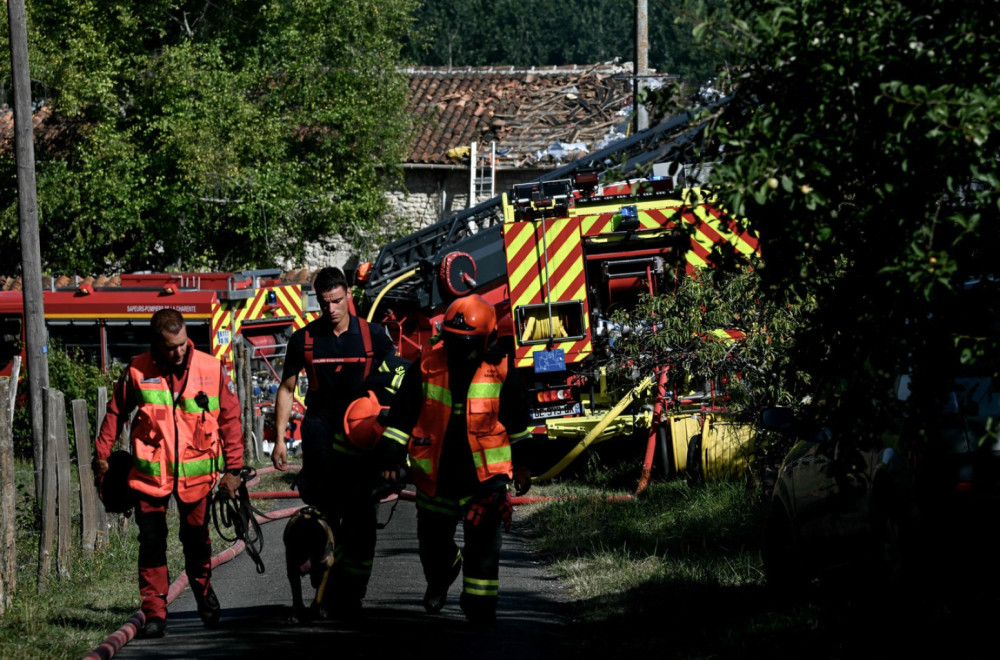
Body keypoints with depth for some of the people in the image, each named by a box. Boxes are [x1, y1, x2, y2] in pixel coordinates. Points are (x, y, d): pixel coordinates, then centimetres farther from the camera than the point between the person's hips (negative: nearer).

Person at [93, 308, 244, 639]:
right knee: (151, 543, -3)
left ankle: (203, 589, 39)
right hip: (150, 473, 0)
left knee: (196, 538, 13)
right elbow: (115, 413, 7)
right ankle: (154, 611, 4)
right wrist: (102, 455, 8)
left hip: (196, 472, 0)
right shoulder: (137, 372, -7)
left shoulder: (212, 370, -7)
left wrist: (233, 469, -1)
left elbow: (230, 420, 0)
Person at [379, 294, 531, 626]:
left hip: (484, 474, -2)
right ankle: (441, 576, 48)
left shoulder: (500, 372, -7)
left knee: (484, 543, -9)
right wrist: (391, 459, -7)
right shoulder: (426, 368, -6)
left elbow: (516, 422, 7)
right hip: (436, 475, 2)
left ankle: (479, 604, 5)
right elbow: (401, 416, 1)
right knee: (433, 540, 16)